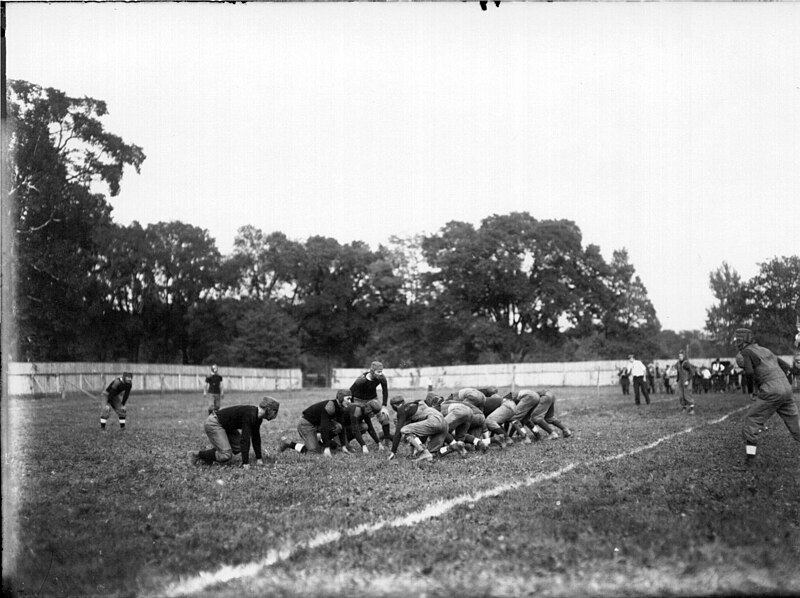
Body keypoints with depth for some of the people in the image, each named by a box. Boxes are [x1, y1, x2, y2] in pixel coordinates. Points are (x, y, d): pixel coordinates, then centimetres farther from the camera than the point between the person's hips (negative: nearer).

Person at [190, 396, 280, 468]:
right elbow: (245, 438, -30)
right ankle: (197, 455, -3)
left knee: (238, 446, 6)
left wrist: (259, 458, 14)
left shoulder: (258, 417, 1)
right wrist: (245, 463, -28)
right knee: (226, 455, -15)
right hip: (213, 423, -10)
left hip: (225, 425, 10)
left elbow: (256, 437, 12)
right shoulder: (249, 415, -28)